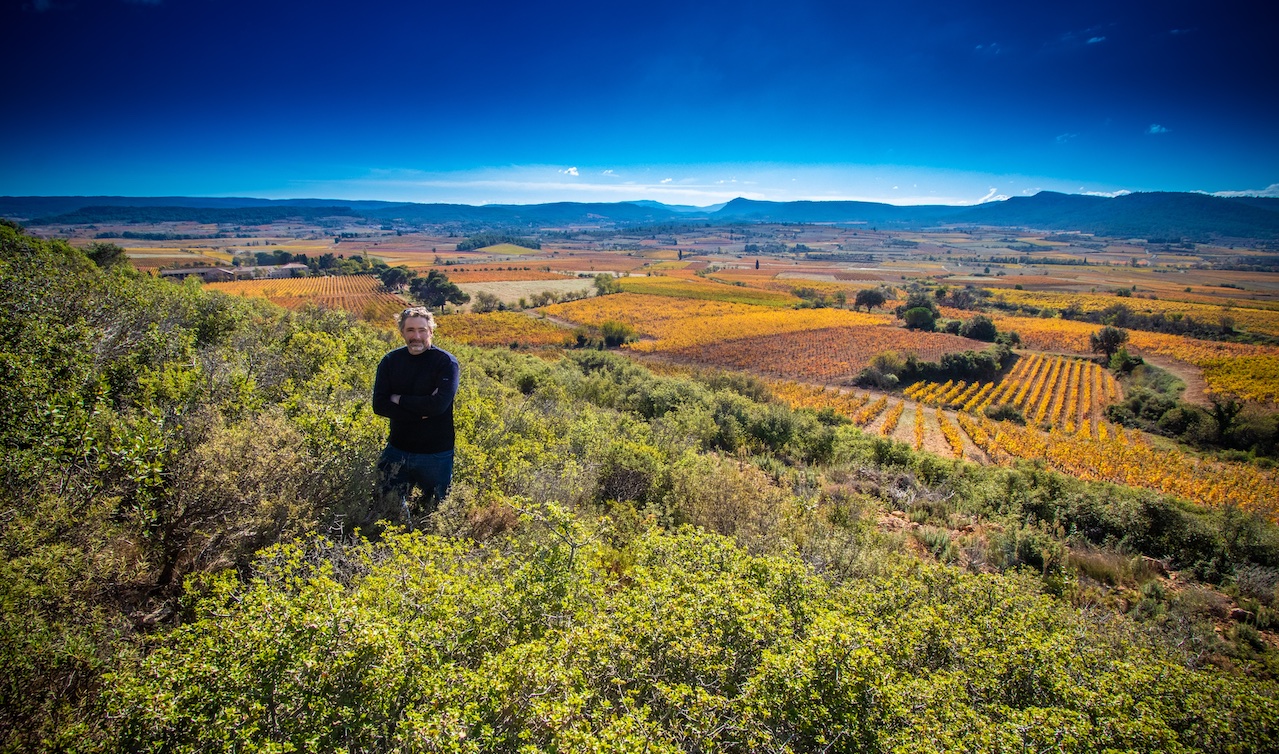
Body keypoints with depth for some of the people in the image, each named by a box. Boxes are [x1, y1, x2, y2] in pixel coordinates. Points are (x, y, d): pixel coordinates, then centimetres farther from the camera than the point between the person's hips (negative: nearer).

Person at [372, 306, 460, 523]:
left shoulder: (446, 362, -11)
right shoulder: (390, 362, 0)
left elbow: (439, 404, -24)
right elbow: (379, 405, -9)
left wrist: (399, 399, -12)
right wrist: (421, 411, -19)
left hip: (437, 453, -3)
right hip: (397, 450, 3)